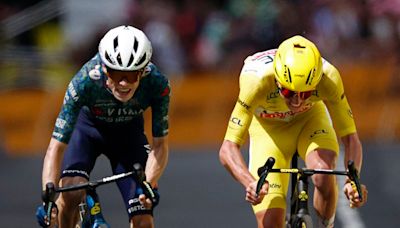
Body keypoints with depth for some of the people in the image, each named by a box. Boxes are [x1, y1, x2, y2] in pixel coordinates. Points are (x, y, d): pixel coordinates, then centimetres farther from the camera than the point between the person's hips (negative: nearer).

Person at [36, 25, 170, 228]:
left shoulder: (157, 84, -33)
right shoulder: (84, 81, -37)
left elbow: (160, 145, -24)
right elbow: (56, 146, -35)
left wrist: (149, 184, -43)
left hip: (128, 132, 1)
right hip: (87, 126, -1)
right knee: (71, 194, -31)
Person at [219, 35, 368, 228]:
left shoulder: (328, 77, -34)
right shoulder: (256, 80, -38)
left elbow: (350, 139, -27)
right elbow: (228, 149, -38)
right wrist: (251, 183, -56)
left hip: (309, 119, 1)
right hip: (268, 128, -1)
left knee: (324, 176, -32)